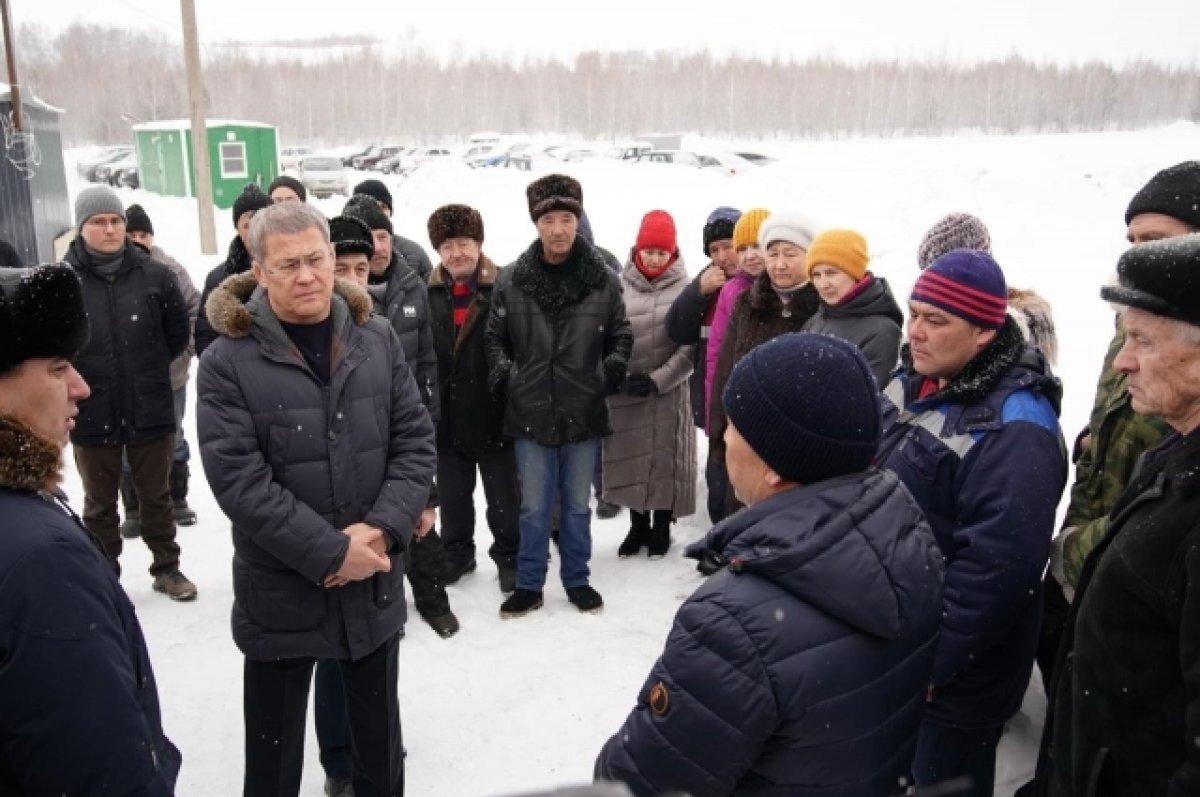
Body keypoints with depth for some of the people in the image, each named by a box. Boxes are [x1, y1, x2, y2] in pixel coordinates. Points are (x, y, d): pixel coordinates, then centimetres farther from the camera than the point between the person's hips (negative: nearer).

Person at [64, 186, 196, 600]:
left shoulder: (154, 275, -6)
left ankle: (166, 568, 34)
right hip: (91, 414, -1)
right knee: (100, 504, 16)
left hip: (151, 409, 1)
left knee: (156, 496, 17)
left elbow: (179, 331, 5)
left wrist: (149, 369, 7)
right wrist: (74, 383, 0)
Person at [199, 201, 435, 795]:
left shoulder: (377, 339, 0)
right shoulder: (228, 361, -12)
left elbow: (415, 440, -1)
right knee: (274, 746, 16)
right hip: (280, 591, -3)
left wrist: (382, 527, -15)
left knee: (379, 734, 22)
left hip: (376, 582, 3)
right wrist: (331, 552, -20)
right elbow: (239, 479, -17)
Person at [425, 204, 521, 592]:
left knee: (505, 498, 12)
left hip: (494, 416, -4)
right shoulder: (430, 296, 2)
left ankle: (509, 557, 29)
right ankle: (457, 553, 37)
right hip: (447, 418, 4)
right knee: (452, 498, 19)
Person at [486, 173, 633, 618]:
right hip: (530, 413, 0)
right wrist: (504, 378, -4)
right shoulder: (511, 281, -3)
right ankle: (529, 585, 25)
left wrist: (611, 372, -3)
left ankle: (577, 580, 31)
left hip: (584, 413, 1)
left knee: (577, 505, 15)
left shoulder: (603, 280, -2)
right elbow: (494, 339, 7)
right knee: (534, 507, 10)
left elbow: (621, 335, 9)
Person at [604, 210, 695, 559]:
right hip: (624, 393, 2)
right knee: (629, 460, 11)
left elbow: (690, 347, -8)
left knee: (665, 461, 7)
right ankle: (638, 526, 29)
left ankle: (661, 529, 25)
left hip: (667, 393, -2)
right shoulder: (620, 285, -1)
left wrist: (657, 379, -14)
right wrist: (619, 376, -12)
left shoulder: (685, 288, -6)